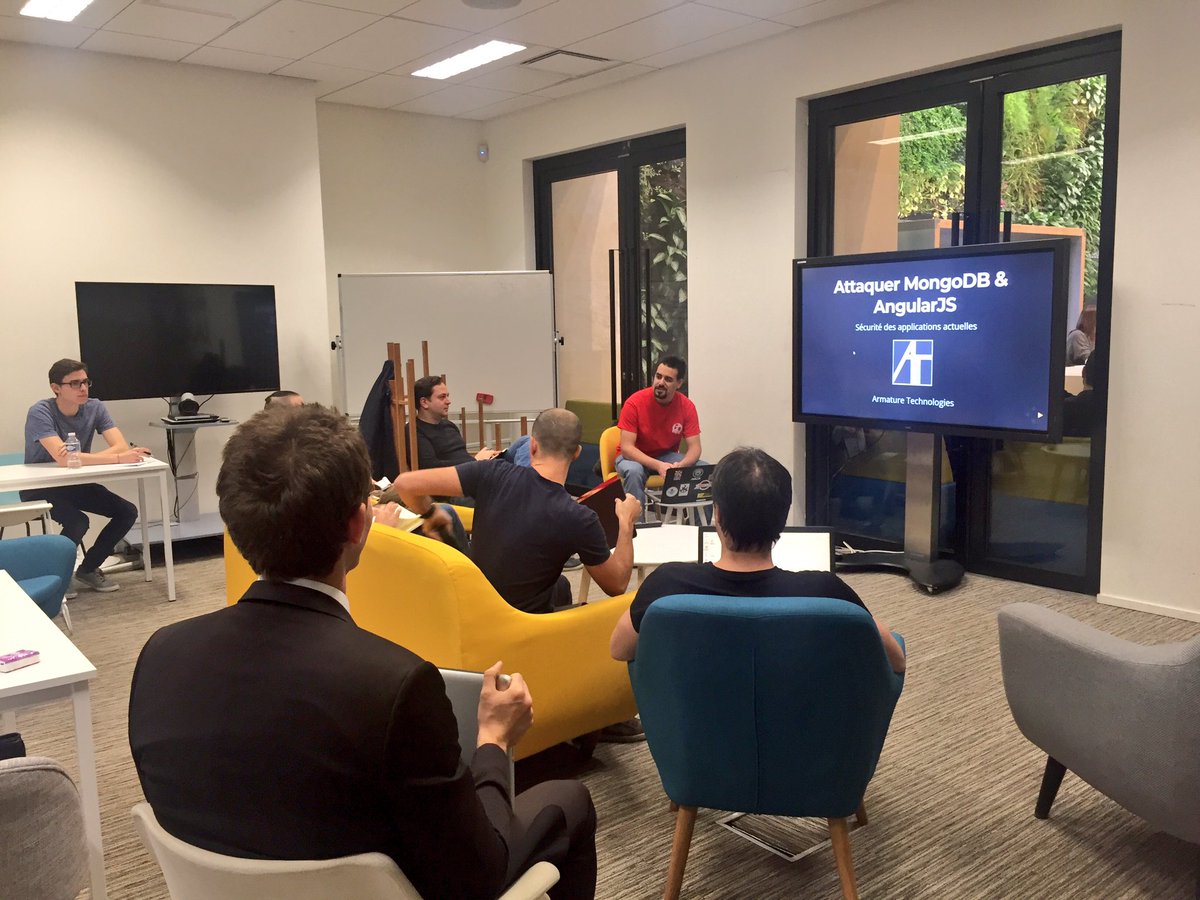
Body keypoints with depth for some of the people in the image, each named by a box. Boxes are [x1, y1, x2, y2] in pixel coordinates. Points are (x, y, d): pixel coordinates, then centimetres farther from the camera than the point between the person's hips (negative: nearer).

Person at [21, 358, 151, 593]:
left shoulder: (95, 407, -8)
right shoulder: (40, 413, -23)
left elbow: (122, 446, -19)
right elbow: (62, 458, -37)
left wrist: (82, 457, -36)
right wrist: (119, 458, -42)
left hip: (76, 483, 6)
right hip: (39, 487, -5)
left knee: (127, 512, -9)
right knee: (78, 522, -29)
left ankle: (88, 570, 9)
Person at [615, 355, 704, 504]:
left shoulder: (687, 406, -12)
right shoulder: (634, 403, -21)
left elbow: (694, 447, -12)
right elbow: (626, 447, -24)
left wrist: (681, 465, -36)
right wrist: (658, 465, -38)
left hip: (668, 456, 3)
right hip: (636, 457, -3)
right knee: (633, 471, -37)